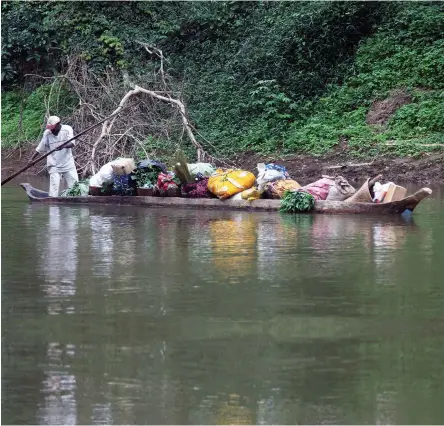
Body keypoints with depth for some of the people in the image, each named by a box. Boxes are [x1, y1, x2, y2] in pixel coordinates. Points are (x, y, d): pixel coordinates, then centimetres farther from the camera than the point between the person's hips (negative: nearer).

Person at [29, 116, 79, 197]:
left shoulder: (67, 129, -6)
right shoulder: (47, 133, -2)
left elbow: (72, 143, -19)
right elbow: (40, 148, 7)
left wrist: (63, 146, -38)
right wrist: (32, 159, 3)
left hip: (68, 165, 0)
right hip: (54, 166, 0)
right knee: (54, 188, -11)